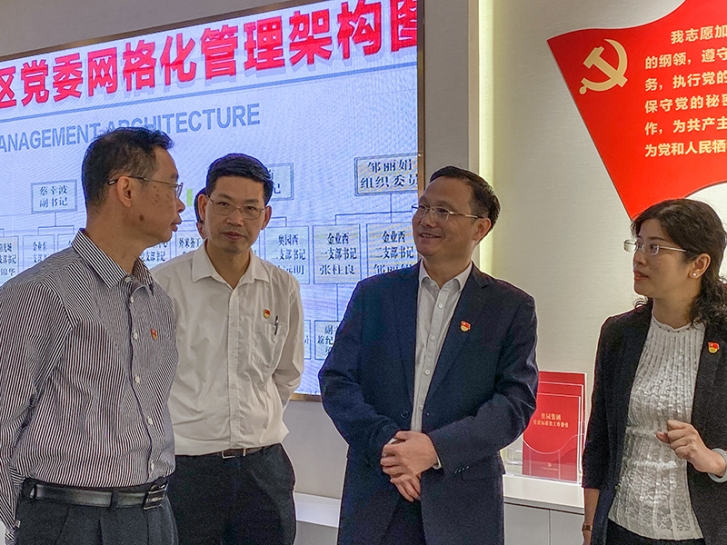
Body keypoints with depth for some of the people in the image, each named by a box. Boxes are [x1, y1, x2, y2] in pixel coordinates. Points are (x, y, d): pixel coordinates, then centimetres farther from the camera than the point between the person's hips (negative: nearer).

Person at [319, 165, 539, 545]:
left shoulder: (512, 307, 1)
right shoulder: (373, 294, 5)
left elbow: (517, 400, -7)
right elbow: (336, 381, 1)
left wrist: (436, 448, -17)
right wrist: (384, 443, -14)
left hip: (462, 501, -1)